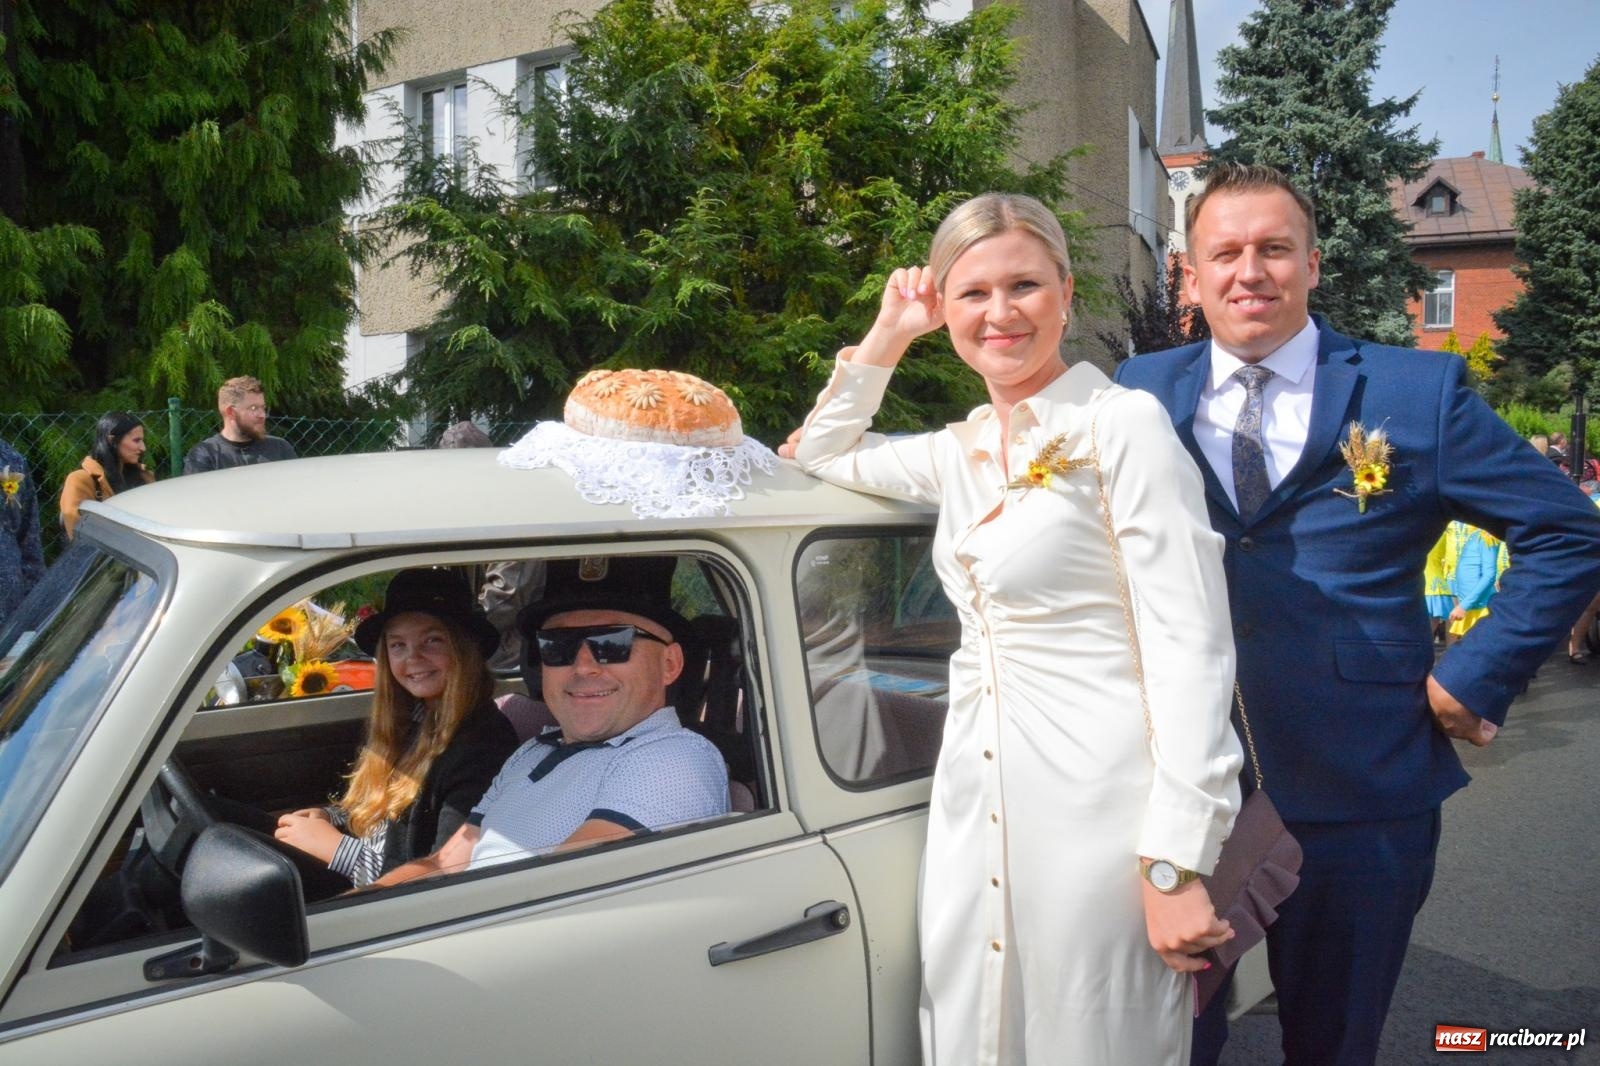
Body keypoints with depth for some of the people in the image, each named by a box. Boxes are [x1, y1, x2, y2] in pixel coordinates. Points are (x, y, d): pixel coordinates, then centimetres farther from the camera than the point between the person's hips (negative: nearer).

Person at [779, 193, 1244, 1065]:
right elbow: (818, 455, 25)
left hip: (1095, 814, -6)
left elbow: (1190, 650, -15)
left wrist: (1176, 864, -18)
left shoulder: (1124, 424, -10)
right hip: (973, 809, 7)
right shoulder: (960, 450, 9)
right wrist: (885, 337, 12)